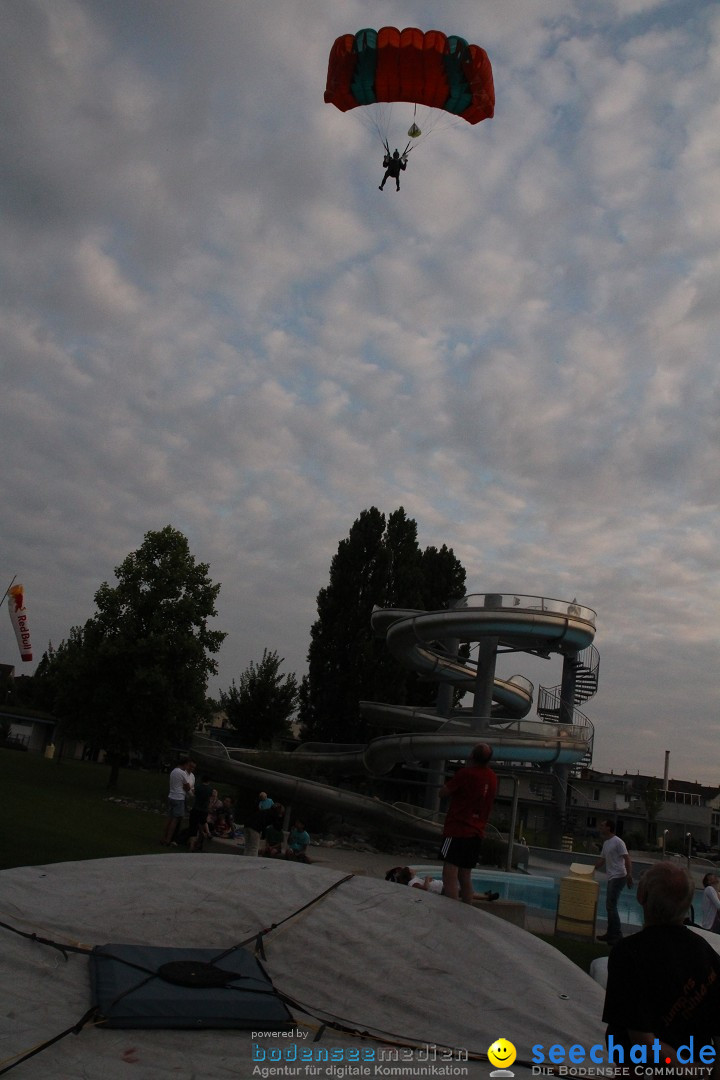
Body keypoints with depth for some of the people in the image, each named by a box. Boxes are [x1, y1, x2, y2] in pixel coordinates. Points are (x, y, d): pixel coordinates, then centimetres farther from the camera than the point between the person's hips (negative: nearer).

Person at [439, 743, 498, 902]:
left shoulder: (466, 773, -14)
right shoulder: (492, 777, 8)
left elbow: (443, 793, -8)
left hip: (457, 831, -7)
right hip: (476, 834, 7)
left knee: (450, 877, -8)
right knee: (465, 877, 15)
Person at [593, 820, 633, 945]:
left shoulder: (618, 842, -13)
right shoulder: (606, 843, 15)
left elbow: (627, 859, -19)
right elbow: (602, 860, 27)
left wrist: (629, 875, -27)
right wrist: (593, 870, 29)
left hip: (618, 877, -10)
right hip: (611, 878, 10)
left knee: (611, 906, -11)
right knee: (609, 906, 12)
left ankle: (617, 935, -7)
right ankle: (611, 934, 19)